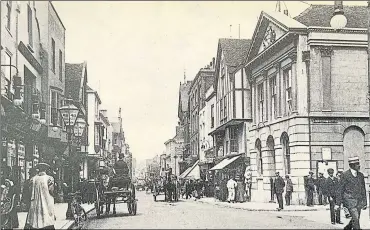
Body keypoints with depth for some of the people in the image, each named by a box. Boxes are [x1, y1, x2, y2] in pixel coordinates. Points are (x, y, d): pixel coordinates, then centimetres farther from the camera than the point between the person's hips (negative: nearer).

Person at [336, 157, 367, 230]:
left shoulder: (361, 175, 9)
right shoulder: (345, 175, -7)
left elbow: (363, 189, 15)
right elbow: (340, 190, -5)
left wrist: (365, 202, 13)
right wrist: (338, 203, -7)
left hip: (359, 201, 6)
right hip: (349, 200, -5)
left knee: (356, 219, 9)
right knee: (355, 219, -13)